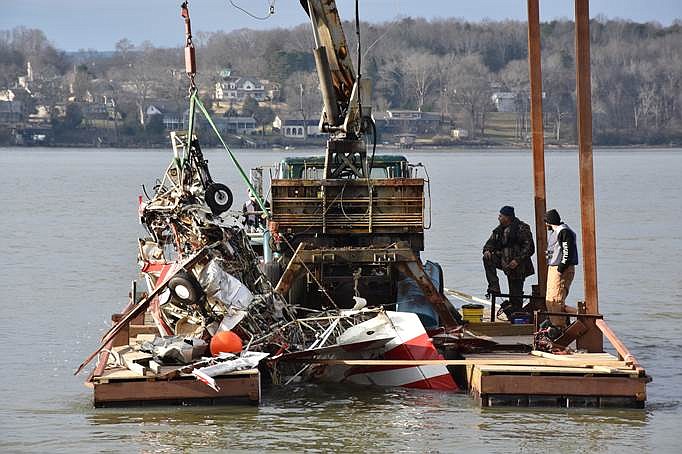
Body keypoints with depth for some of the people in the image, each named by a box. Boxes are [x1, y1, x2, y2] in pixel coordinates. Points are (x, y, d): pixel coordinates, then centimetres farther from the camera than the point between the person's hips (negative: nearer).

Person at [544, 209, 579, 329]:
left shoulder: (564, 232, -12)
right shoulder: (553, 232, 20)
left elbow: (568, 251, -19)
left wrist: (561, 268, -20)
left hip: (562, 270, -11)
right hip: (552, 268, 11)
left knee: (556, 299, -14)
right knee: (549, 300, 12)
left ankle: (560, 327, -15)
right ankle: (554, 324, 19)